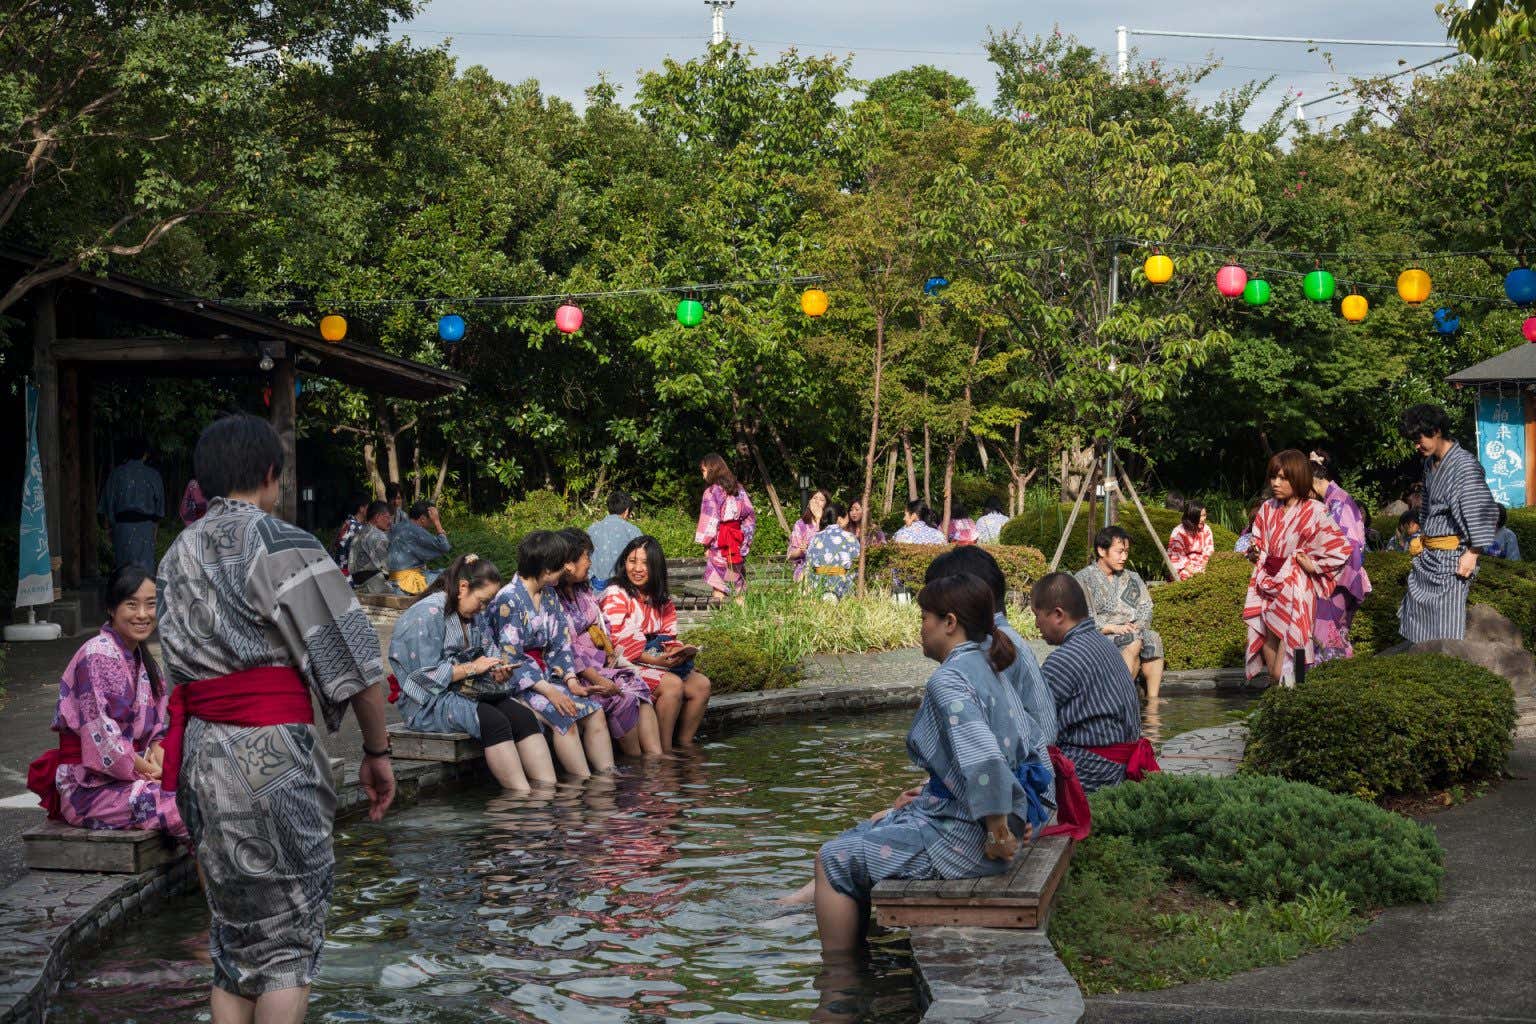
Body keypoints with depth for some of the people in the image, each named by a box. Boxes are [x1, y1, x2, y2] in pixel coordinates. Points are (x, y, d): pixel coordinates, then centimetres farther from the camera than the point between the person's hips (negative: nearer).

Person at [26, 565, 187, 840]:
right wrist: (148, 770, -14)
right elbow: (104, 741, -20)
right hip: (89, 786, -8)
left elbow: (156, 726, 15)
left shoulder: (141, 658, 12)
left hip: (134, 773, 8)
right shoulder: (97, 655, -15)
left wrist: (158, 753, -6)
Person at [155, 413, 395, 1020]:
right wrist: (377, 752, -2)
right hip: (270, 753, -7)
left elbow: (180, 664, 12)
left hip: (199, 751, 7)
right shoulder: (281, 544, -8)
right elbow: (353, 661, -11)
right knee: (288, 944, 1)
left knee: (235, 939, 14)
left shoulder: (177, 555, 15)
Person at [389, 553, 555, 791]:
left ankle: (549, 788, -27)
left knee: (524, 716, -18)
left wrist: (498, 672, -6)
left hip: (469, 692, 8)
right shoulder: (426, 615, -13)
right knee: (494, 721, -32)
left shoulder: (475, 616, 15)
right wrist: (473, 668, -14)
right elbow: (427, 676, -19)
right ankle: (523, 797, -34)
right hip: (430, 702, -8)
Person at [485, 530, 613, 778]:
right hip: (516, 681, -8)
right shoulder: (508, 600, -14)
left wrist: (571, 680, -6)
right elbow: (510, 658, -18)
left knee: (595, 711, -12)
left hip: (544, 675, 8)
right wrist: (548, 691, -24)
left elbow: (560, 644, 12)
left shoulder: (550, 596, 12)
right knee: (565, 716, -28)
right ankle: (584, 783, -25)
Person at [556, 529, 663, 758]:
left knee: (639, 686, -17)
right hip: (574, 672, -8)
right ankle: (636, 761, -14)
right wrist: (598, 679, -23)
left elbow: (603, 626, 23)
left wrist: (611, 651, 1)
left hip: (600, 663, 8)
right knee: (623, 696, -26)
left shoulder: (584, 589, 17)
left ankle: (655, 755, -26)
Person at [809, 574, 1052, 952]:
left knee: (832, 860, 1)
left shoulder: (948, 681, -21)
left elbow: (982, 758, -34)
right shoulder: (990, 673, 10)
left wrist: (998, 831, -23)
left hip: (960, 837, -10)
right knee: (871, 825, 27)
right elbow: (1031, 744, 19)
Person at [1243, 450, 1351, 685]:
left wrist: (1314, 565, -8)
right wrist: (1254, 553, -1)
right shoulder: (1268, 509, 8)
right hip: (1267, 588, 6)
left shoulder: (1313, 512, -8)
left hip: (1294, 592, -6)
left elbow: (1342, 548, -10)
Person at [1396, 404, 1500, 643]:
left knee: (1446, 633, -7)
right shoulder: (1430, 463, 12)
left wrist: (1472, 554, -20)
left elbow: (1484, 512, -19)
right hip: (1426, 555, 9)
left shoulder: (1464, 465, -16)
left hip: (1450, 558, -9)